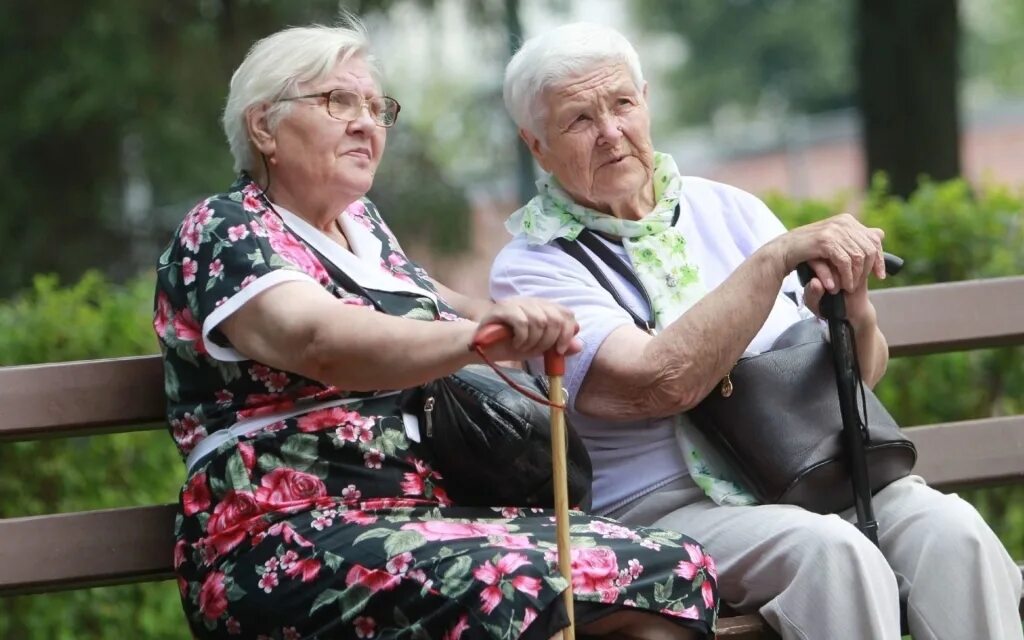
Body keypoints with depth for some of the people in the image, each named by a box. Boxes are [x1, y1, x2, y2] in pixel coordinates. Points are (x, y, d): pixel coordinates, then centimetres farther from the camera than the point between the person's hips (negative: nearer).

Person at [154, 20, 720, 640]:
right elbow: (321, 340, -26)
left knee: (673, 567, -15)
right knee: (509, 586, -37)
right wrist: (481, 335, -41)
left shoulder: (362, 223, 20)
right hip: (287, 546, -8)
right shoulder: (224, 233, -4)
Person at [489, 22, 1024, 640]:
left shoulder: (729, 211, 15)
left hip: (813, 475, 5)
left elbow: (863, 374, 16)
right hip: (666, 509, -5)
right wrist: (777, 257, -19)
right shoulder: (531, 268, -1)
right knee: (828, 549, -33)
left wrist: (856, 314, -7)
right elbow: (660, 385, -18)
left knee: (949, 528, -24)